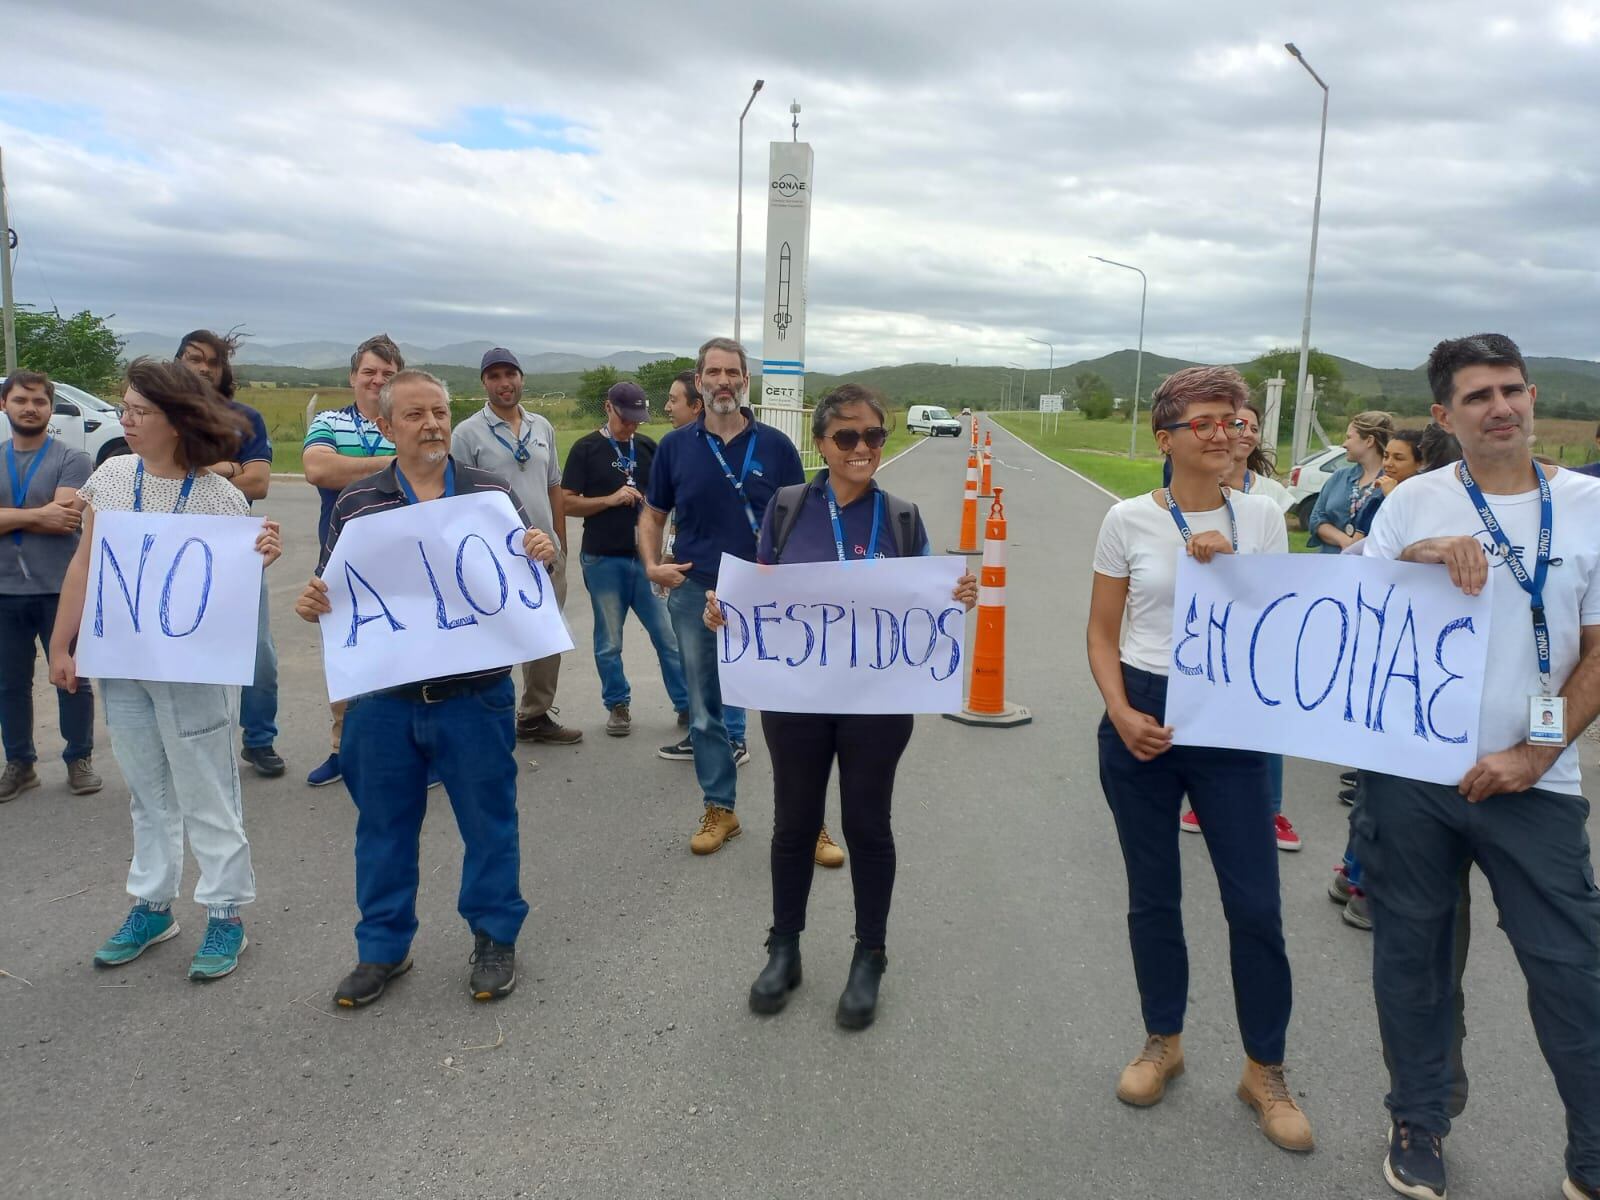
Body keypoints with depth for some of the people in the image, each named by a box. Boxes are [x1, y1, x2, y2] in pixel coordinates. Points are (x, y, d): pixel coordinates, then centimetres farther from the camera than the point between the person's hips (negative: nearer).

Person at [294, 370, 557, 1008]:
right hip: (383, 699, 2)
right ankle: (383, 948, 32)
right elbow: (331, 591, 10)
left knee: (489, 821, 10)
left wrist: (543, 554, -17)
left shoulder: (493, 492, 1)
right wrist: (311, 602, -12)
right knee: (384, 825, 14)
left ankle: (495, 937, 29)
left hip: (475, 696, -1)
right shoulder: (356, 503, 4)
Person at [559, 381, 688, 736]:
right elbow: (568, 503, -4)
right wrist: (611, 499, -15)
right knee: (609, 643, 9)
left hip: (646, 557, 2)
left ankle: (686, 703, 12)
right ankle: (618, 705, 24)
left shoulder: (648, 448, 8)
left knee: (669, 636, 2)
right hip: (603, 560, -2)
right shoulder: (586, 448, -1)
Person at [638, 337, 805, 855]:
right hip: (695, 595, 2)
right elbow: (652, 514, 12)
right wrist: (653, 565, -5)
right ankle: (719, 810, 26)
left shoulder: (776, 446, -1)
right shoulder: (675, 447, 3)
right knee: (706, 711, 11)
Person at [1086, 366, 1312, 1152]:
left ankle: (1264, 1072, 22)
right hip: (1141, 719, 0)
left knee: (1256, 904, 1)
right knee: (1152, 896, 12)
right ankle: (1163, 1043, 33)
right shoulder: (1129, 519, -2)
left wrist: (1228, 568, -15)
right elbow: (1102, 632, 0)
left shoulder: (1261, 517, 1)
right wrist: (1122, 713, -13)